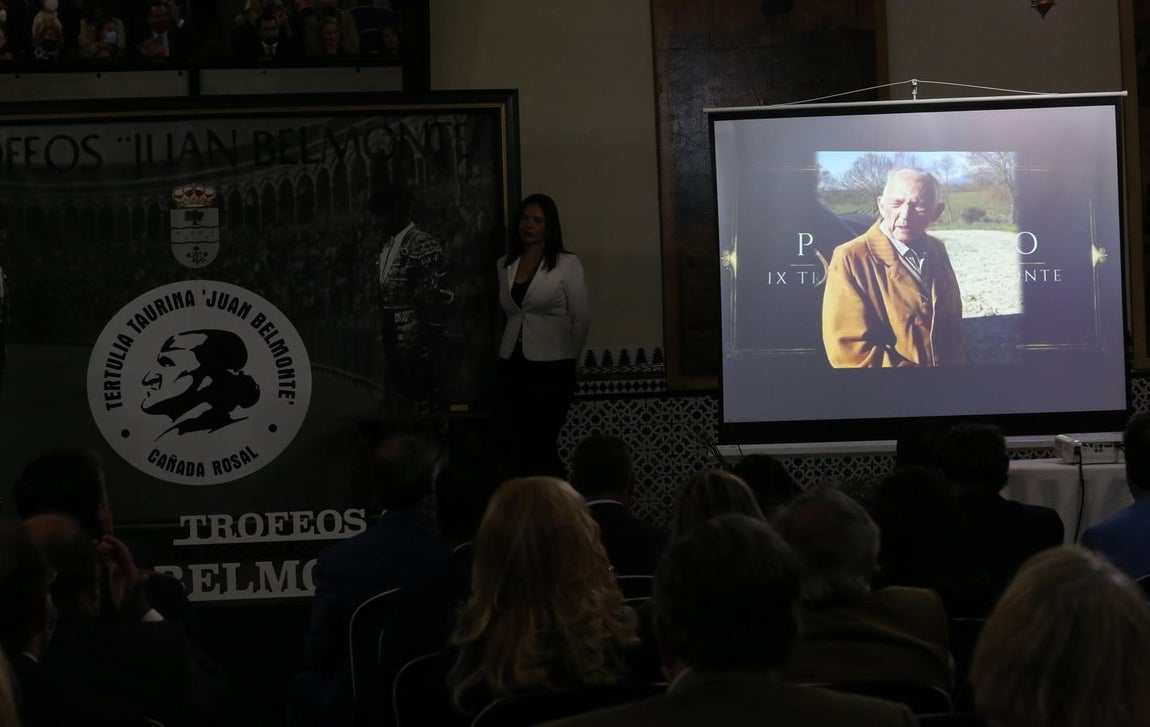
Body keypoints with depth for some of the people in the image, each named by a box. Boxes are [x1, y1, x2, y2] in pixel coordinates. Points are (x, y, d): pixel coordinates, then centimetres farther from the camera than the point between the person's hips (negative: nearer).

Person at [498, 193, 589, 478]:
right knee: (521, 447, 4)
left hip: (551, 368, -5)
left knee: (541, 447, -8)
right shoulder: (505, 265, 9)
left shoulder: (567, 264, -4)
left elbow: (582, 319, 0)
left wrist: (567, 359, 7)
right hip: (514, 366, 5)